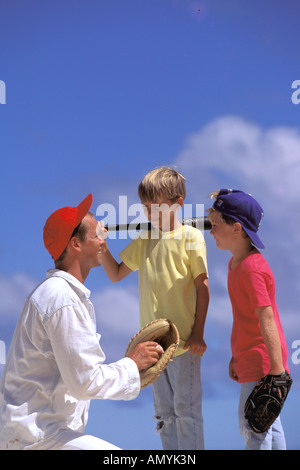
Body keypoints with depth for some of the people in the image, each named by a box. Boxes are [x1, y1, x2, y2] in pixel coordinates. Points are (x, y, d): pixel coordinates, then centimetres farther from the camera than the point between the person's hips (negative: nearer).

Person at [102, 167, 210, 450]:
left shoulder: (190, 236, -4)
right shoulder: (143, 240, 11)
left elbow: (202, 287, -4)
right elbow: (116, 274, 17)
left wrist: (198, 332, -9)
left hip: (183, 341, -5)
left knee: (186, 410, 0)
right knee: (164, 413, 12)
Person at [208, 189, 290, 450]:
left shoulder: (252, 269, -21)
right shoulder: (236, 262, 11)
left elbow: (267, 319, -24)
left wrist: (277, 370, -26)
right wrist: (236, 357, 20)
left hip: (261, 360, -10)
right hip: (249, 358, 10)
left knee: (252, 424, -5)